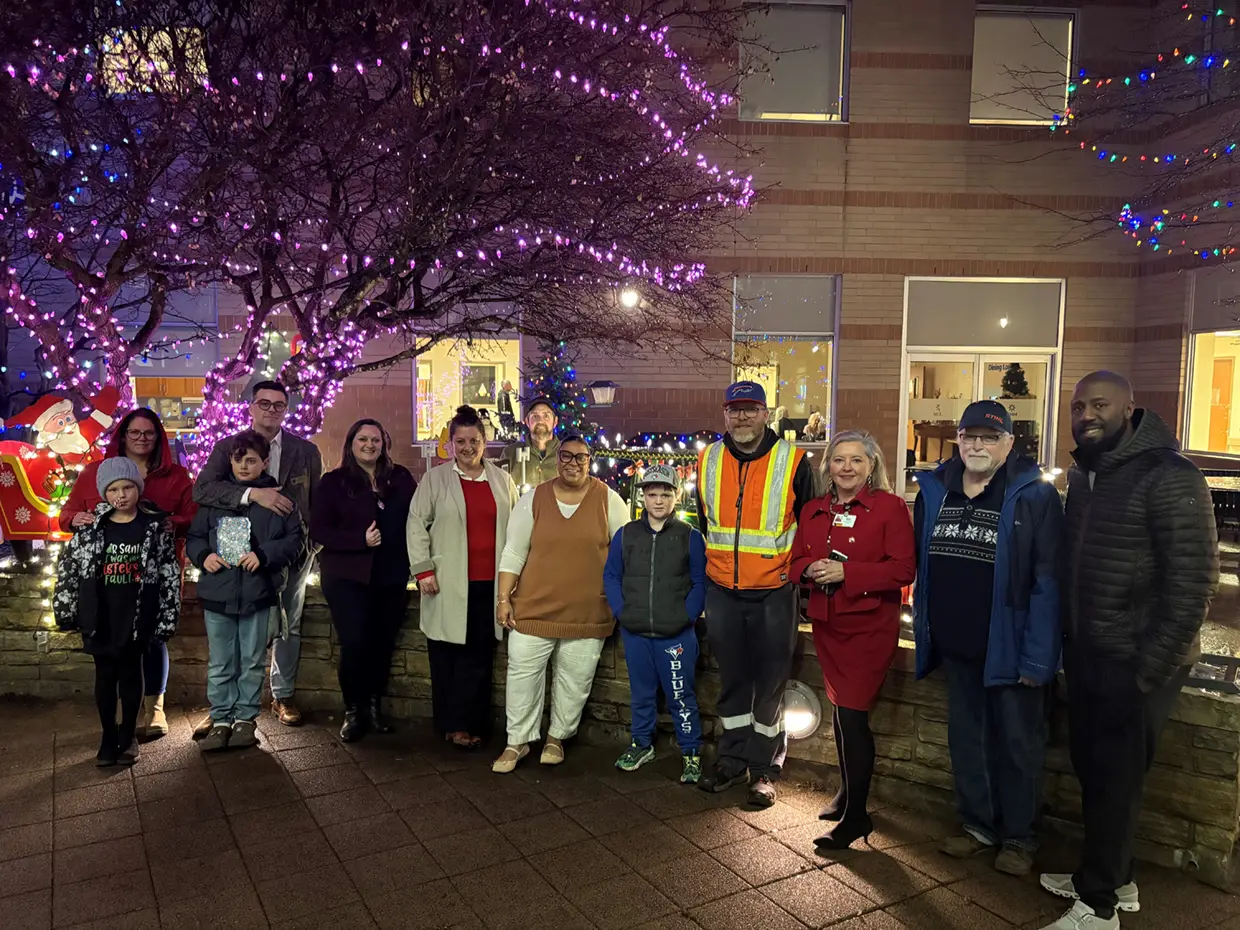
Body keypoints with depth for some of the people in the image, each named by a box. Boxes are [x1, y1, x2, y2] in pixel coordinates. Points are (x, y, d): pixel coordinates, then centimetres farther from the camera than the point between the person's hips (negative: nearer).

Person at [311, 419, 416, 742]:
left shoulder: (401, 478, 7)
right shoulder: (334, 481, 1)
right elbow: (318, 530, -5)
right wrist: (361, 539, -18)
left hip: (391, 576, 3)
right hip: (347, 576, -3)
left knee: (383, 644, 6)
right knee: (355, 645, -8)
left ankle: (374, 707, 24)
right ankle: (353, 712, 12)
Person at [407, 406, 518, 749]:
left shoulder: (502, 480, 10)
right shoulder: (435, 478, 3)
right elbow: (416, 524, 2)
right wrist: (423, 570, -5)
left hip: (489, 583, 2)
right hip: (448, 583, -2)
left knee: (479, 655, 2)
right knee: (446, 654, 5)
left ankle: (466, 724, 13)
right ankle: (450, 723, 18)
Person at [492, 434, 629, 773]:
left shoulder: (608, 500, -2)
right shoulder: (533, 499, 0)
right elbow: (514, 553, 1)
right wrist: (504, 598, -2)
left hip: (587, 611, 0)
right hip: (535, 606, 0)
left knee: (575, 678, 9)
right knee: (523, 674, 4)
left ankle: (557, 737, 30)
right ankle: (518, 741, 21)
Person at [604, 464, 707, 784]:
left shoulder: (690, 537, -4)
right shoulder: (626, 535, 4)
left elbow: (701, 583, -2)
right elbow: (611, 576, 9)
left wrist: (687, 617, -11)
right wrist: (621, 611, -1)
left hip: (676, 635, -3)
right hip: (634, 633, 3)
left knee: (681, 695, 4)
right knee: (641, 692, 17)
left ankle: (691, 752, 18)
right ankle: (641, 743, 33)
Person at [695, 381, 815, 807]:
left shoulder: (792, 461, -6)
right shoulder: (707, 461, 4)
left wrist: (793, 570, 0)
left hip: (773, 592, -3)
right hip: (722, 592, 3)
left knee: (770, 684, 6)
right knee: (732, 680, 14)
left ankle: (765, 769, 20)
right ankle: (732, 760, 27)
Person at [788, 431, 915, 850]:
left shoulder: (890, 507, -7)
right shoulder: (813, 511, 9)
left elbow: (903, 570, -13)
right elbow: (796, 560, 13)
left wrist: (846, 572, -21)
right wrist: (810, 569, -10)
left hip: (869, 624, -5)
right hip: (827, 623, 5)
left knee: (850, 715, -7)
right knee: (843, 712, 16)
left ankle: (855, 815, 8)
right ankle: (849, 792, 36)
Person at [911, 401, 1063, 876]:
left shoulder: (1035, 497, -12)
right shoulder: (934, 492, 3)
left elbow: (1047, 582, -15)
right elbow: (921, 568, 10)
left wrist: (1037, 656, -19)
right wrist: (924, 632, 8)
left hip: (1009, 648, -5)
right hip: (955, 646, 5)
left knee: (1017, 743, 10)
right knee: (965, 737, 17)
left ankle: (1018, 836, 28)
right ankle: (977, 824, 34)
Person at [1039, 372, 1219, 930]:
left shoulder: (1169, 478, -15)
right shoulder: (1082, 477, 9)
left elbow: (1193, 584, -17)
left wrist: (1150, 669, -17)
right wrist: (1067, 642, 10)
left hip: (1135, 664, -7)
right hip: (1086, 655, 7)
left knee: (1115, 781, 3)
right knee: (1090, 770, 17)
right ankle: (1111, 878, 36)